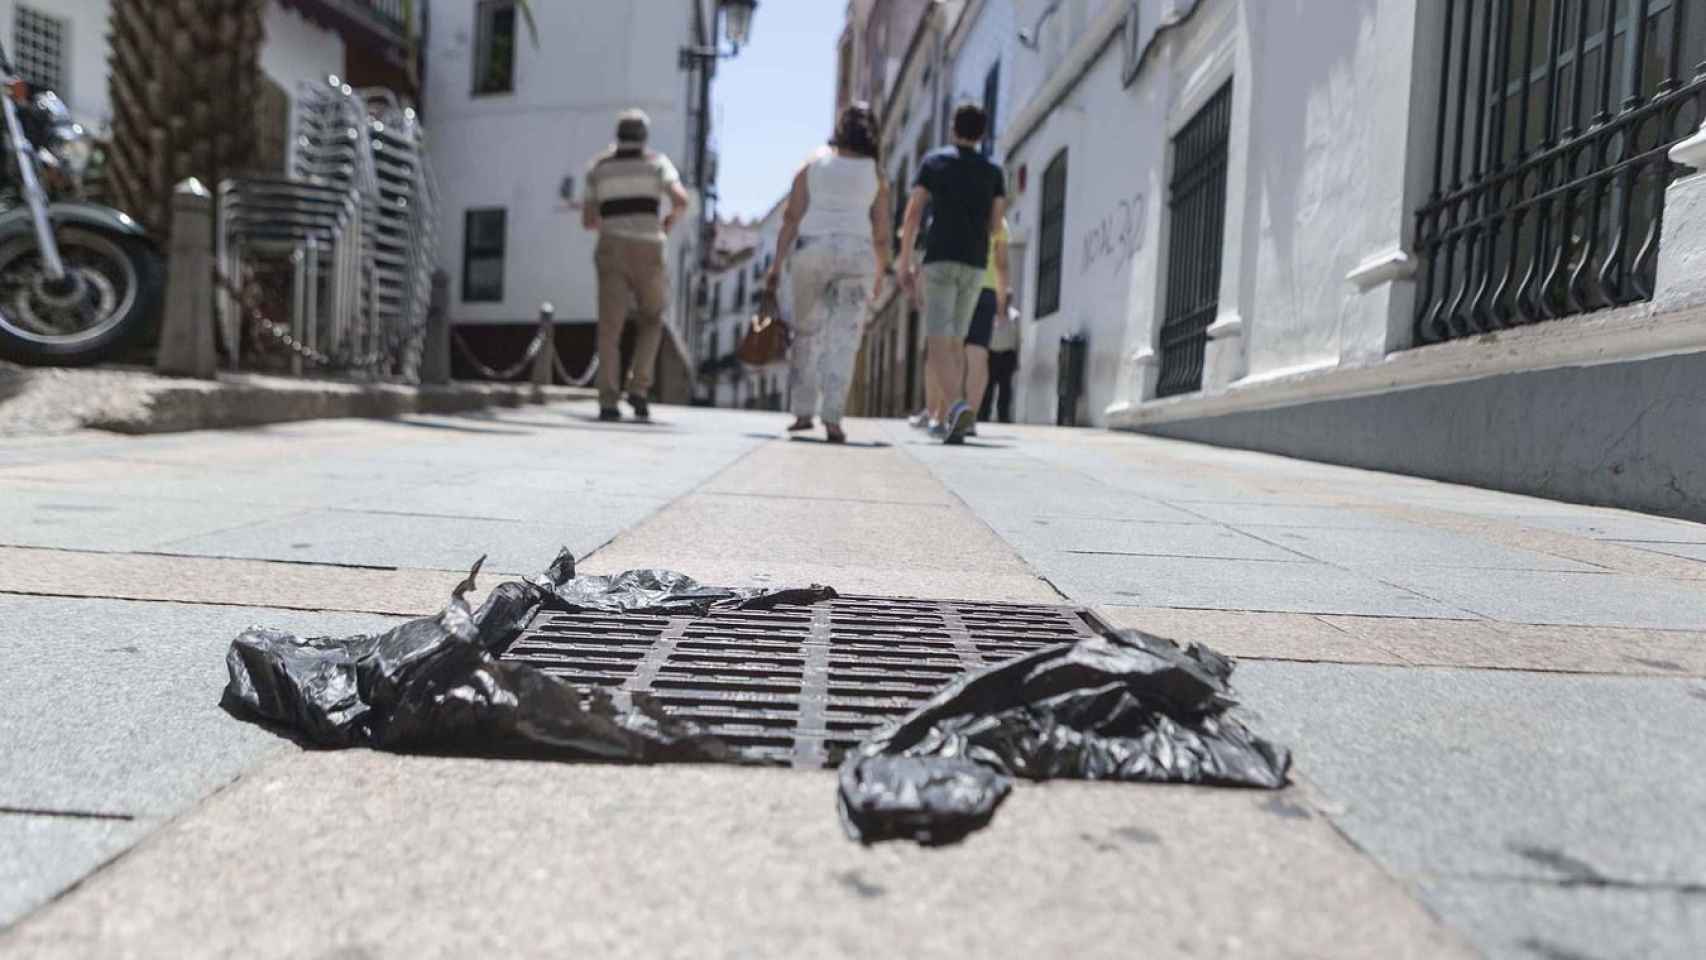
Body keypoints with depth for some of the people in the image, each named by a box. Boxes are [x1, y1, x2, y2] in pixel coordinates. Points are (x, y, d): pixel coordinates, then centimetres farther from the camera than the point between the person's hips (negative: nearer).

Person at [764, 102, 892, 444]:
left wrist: (777, 265, 1)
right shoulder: (875, 173, 8)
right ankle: (832, 418, -10)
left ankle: (804, 412, 15)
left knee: (807, 332, 14)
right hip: (856, 253, -1)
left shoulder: (813, 163, 8)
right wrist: (880, 273, 17)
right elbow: (880, 230, 6)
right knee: (843, 341, -1)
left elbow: (791, 217, 1)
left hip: (811, 251, 1)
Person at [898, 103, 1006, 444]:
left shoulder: (933, 162, 6)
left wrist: (904, 263, 2)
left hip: (940, 259, -3)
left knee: (938, 343, -11)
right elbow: (996, 225, 6)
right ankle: (943, 418, 15)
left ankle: (958, 406, -35)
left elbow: (912, 214, -1)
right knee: (955, 341, 14)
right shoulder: (993, 171, 12)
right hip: (974, 265, 3)